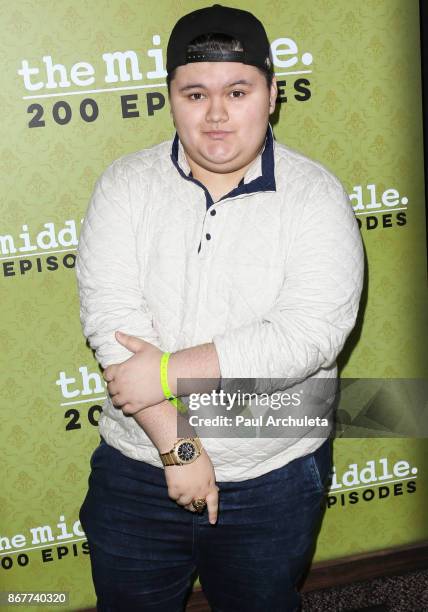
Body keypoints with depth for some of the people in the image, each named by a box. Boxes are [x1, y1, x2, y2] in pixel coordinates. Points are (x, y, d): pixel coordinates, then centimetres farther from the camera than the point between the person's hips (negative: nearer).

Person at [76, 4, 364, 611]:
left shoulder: (315, 194, -10)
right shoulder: (125, 185, -5)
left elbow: (310, 334, -21)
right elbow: (110, 317, -15)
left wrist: (166, 372, -21)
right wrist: (177, 446, -20)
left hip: (274, 483, -1)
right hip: (136, 472, 2)